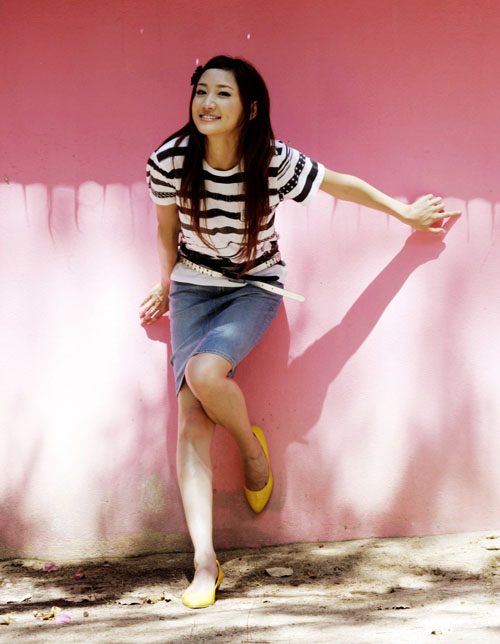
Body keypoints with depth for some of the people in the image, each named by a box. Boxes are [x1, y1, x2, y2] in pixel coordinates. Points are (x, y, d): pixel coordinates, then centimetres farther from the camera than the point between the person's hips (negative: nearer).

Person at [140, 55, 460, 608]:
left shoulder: (275, 163, -20)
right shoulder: (169, 161, -15)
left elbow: (344, 185, -4)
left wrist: (406, 213, 8)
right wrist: (165, 287, 18)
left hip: (255, 290, -2)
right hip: (194, 288, 2)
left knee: (205, 372, -31)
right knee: (191, 416, -12)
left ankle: (252, 446, 4)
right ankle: (205, 561, -10)